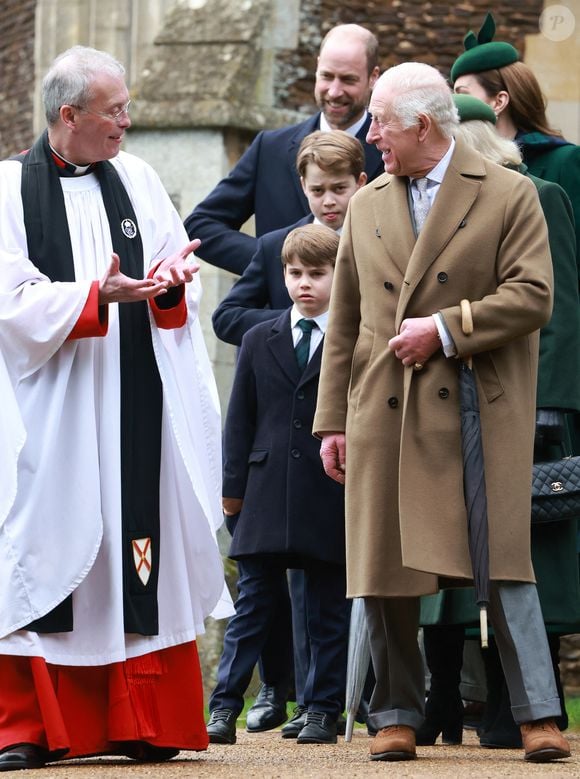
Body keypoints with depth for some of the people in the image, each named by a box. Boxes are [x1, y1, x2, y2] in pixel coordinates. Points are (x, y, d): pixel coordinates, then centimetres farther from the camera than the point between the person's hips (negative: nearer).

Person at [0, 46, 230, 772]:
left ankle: (139, 722, 7)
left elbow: (181, 279, 11)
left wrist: (171, 283, -11)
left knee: (140, 560, 2)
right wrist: (98, 295, -22)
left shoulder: (137, 180, 11)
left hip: (138, 410, 4)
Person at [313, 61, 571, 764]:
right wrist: (332, 420, 9)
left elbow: (532, 296, -7)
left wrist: (446, 328, -13)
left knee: (503, 561, -8)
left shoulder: (508, 195, 1)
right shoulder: (366, 206, 15)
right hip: (384, 413, 4)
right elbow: (344, 321, 15)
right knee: (385, 570, 4)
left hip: (479, 413, -4)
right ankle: (396, 716, 13)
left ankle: (538, 716, -6)